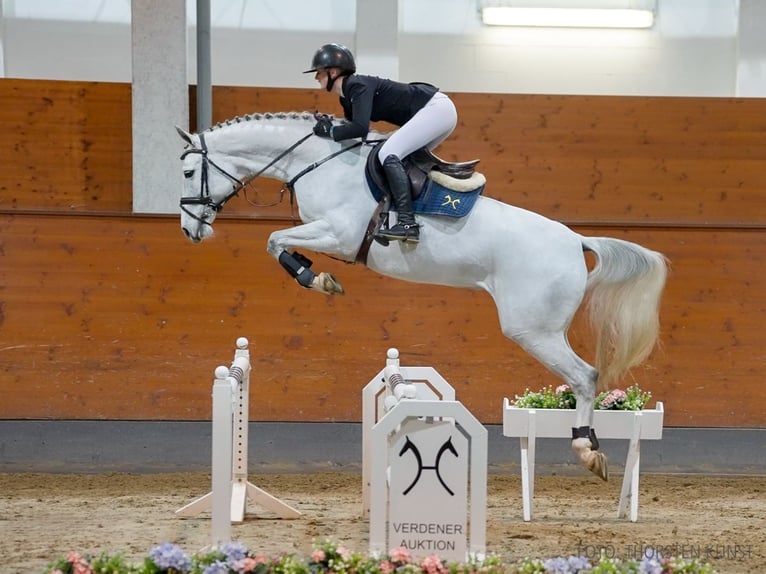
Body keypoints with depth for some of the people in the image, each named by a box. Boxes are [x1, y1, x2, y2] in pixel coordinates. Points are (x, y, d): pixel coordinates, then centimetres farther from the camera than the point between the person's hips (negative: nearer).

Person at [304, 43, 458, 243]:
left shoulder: (359, 86, -17)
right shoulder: (347, 97, 13)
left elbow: (360, 128, -28)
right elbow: (353, 127, 20)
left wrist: (330, 131, -15)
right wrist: (329, 126, 4)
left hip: (436, 108, -11)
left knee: (388, 154, -19)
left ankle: (408, 223, -28)